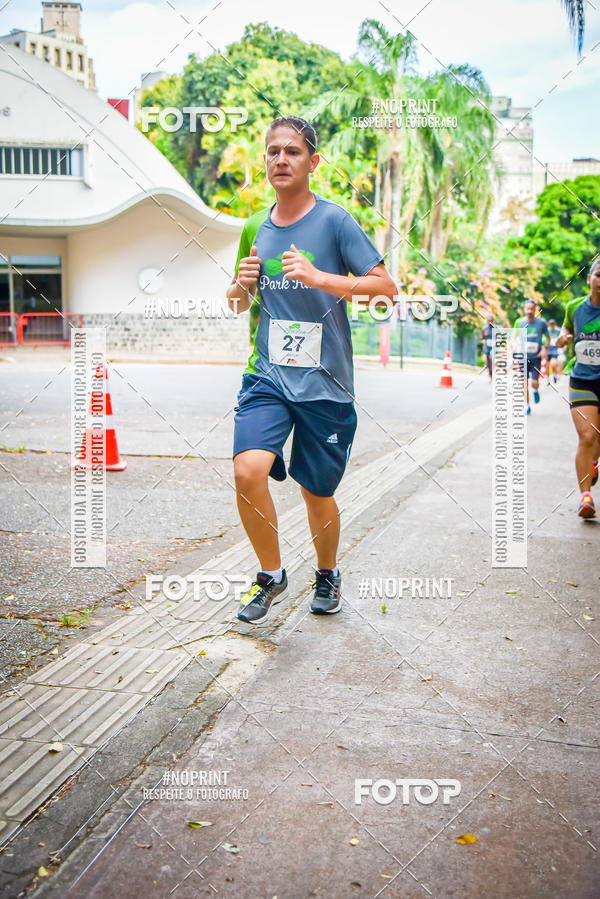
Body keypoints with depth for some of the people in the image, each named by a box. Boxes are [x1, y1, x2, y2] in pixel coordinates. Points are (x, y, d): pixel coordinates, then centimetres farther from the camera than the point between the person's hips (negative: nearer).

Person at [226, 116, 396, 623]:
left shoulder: (335, 220, -4)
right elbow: (238, 305, 22)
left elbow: (387, 287, -10)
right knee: (248, 472, -19)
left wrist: (318, 277, -20)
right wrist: (241, 284, -1)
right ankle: (272, 576, 5)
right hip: (267, 376, 3)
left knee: (317, 494, 7)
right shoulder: (255, 228, 11)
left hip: (325, 383, -3)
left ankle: (328, 574, 37)